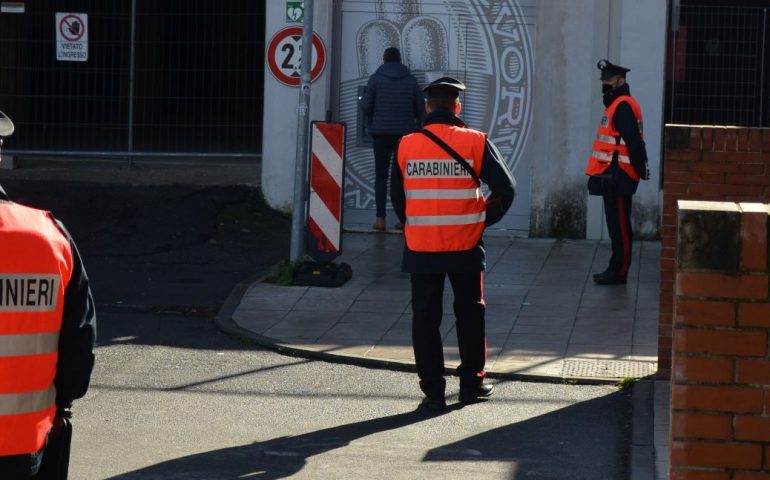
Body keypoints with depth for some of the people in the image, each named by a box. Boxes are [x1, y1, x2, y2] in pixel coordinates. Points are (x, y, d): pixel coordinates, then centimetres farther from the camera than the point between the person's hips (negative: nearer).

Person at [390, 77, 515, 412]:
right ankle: (472, 383, 22)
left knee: (425, 318, 7)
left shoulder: (406, 146, -2)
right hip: (465, 246, -1)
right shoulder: (475, 142, -7)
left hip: (420, 247, 1)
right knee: (470, 314, 15)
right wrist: (485, 219, 8)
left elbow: (397, 197, 6)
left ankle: (433, 392, 5)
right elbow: (505, 188, -7)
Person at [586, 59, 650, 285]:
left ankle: (619, 272, -4)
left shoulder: (623, 106, -15)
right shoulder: (615, 105, 19)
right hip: (612, 176, 11)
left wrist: (640, 170, -21)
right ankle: (616, 269, 19)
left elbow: (634, 142, -21)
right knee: (616, 224, 14)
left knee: (619, 225, -7)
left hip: (618, 177, -11)